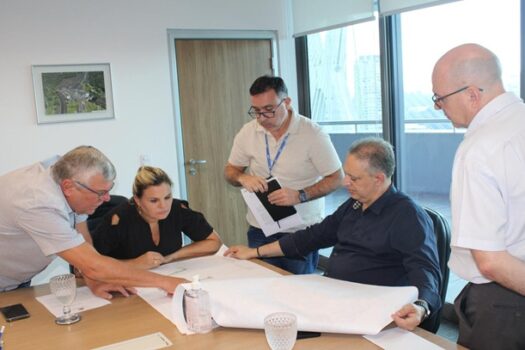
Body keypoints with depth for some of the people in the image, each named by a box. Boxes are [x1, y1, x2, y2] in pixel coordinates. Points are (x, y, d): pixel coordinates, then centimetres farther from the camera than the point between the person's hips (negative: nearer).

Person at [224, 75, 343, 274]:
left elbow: (336, 178, -9)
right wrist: (243, 178, -12)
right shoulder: (248, 132, -1)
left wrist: (299, 195, -22)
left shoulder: (313, 134, -12)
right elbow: (230, 171, 11)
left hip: (302, 230, -3)